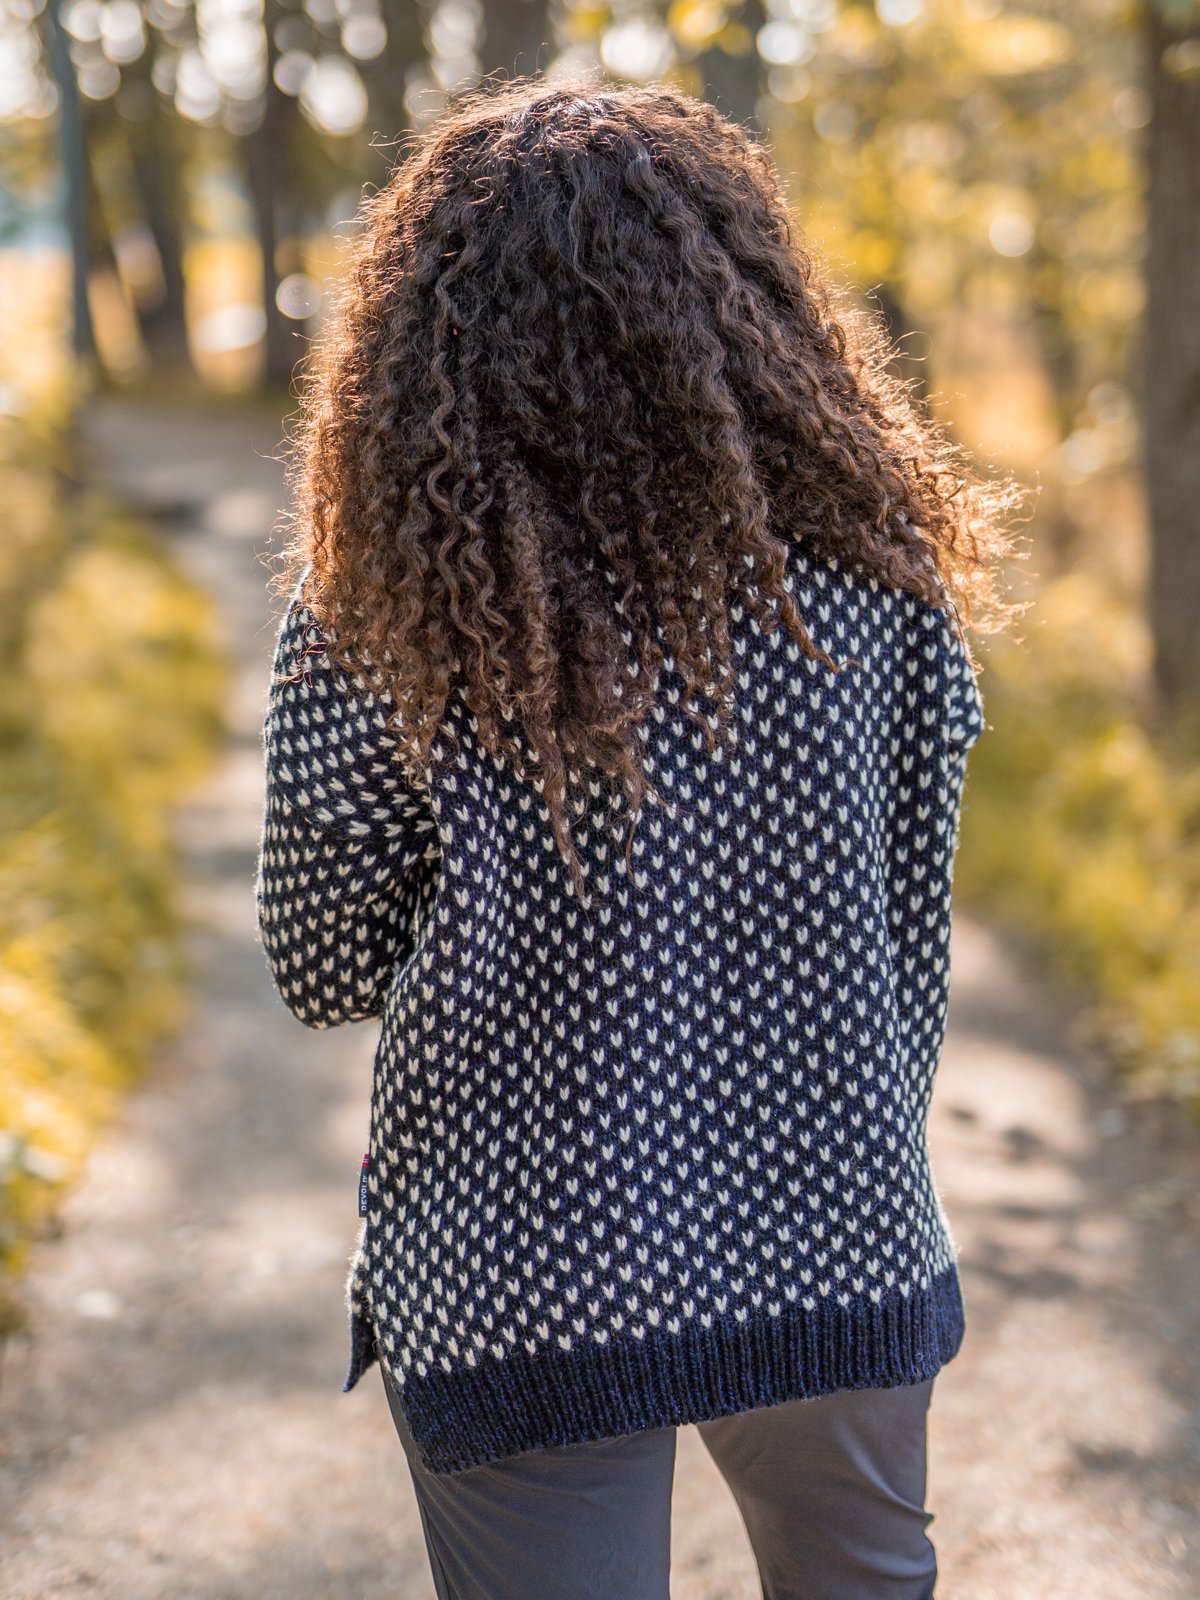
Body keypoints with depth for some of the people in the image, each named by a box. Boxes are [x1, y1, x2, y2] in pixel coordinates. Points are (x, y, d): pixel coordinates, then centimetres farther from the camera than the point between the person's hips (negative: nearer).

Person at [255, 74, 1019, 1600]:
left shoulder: (373, 623, -15)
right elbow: (917, 943, 0)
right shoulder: (872, 574, -9)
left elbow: (323, 978, -4)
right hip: (842, 1250, 3)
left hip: (519, 1290, -2)